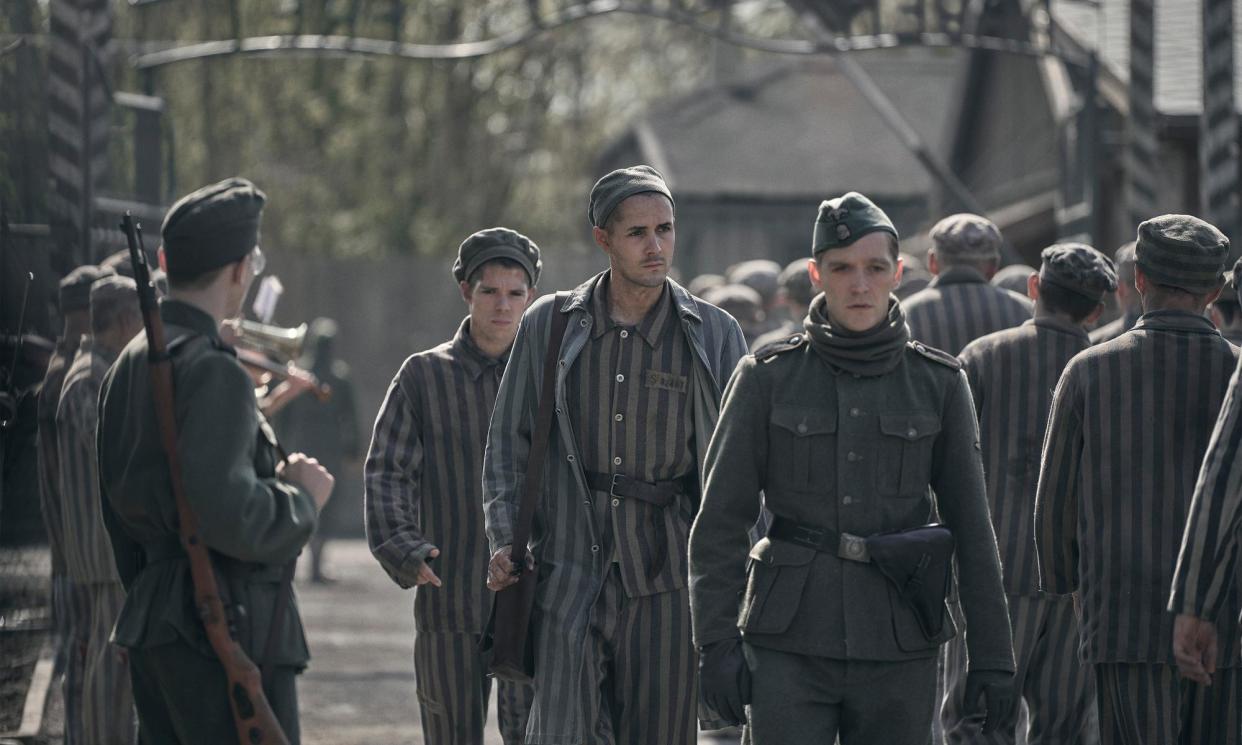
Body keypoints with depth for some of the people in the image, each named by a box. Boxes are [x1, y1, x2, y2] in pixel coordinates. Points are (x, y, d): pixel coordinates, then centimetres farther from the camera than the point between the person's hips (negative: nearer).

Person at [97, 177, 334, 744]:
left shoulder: (129, 365, 14)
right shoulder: (212, 371, -16)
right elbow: (230, 517, -26)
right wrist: (301, 493, -8)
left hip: (152, 628, 10)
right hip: (227, 633, -9)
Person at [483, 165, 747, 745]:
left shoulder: (714, 335, 6)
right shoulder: (549, 326, 7)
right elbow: (508, 442, 11)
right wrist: (503, 540, -1)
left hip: (667, 572, 0)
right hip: (571, 568, 0)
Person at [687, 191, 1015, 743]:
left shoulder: (937, 383, 4)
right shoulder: (767, 378, 1)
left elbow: (971, 528, 6)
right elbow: (720, 522, 2)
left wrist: (991, 654, 3)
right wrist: (716, 642, -5)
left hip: (898, 645, 1)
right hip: (791, 644, -1)